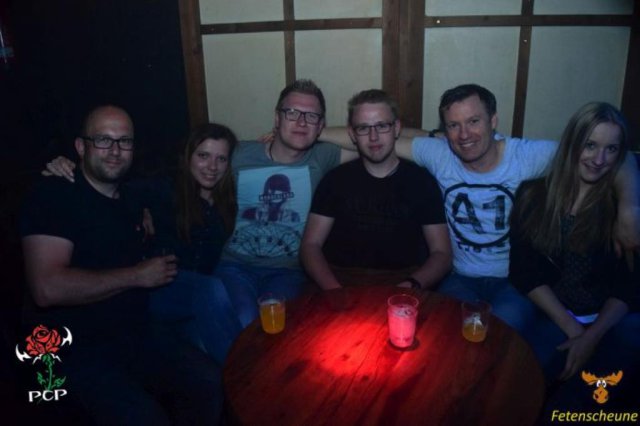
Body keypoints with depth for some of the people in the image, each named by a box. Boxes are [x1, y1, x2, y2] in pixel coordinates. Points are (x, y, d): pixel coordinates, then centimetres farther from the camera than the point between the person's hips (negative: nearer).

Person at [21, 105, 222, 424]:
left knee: (211, 384, -16)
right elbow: (48, 288, -22)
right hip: (75, 348, -6)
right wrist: (137, 276, -14)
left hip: (138, 334, 6)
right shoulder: (53, 196, -9)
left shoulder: (131, 198, 13)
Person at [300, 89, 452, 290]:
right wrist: (334, 289, -16)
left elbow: (442, 253, 4)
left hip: (402, 283, 0)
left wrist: (413, 285, -17)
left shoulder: (422, 181, 5)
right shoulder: (336, 179, 6)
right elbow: (310, 244, 2)